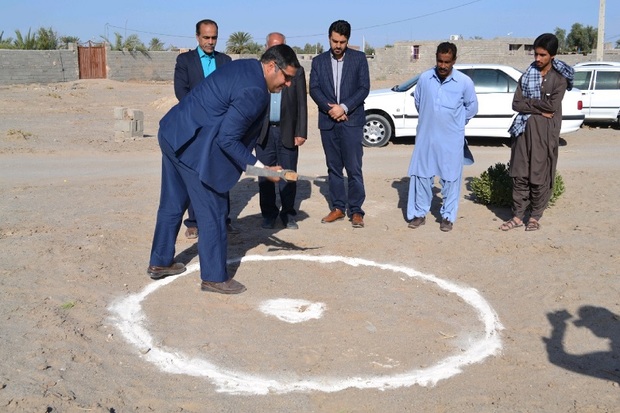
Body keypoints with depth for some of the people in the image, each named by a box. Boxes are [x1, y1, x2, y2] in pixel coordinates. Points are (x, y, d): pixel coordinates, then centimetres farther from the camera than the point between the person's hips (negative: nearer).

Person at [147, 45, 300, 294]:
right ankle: (214, 277, 14)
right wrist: (257, 166, -14)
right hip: (193, 146, -10)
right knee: (212, 213, 1)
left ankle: (160, 262, 35)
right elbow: (227, 139, -20)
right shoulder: (254, 92, -20)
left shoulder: (245, 67, 9)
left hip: (173, 133, 10)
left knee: (172, 204, 20)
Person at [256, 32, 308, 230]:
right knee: (265, 176, 4)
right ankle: (269, 215, 16)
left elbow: (302, 104, 4)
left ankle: (288, 215, 14)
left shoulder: (296, 71, 6)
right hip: (264, 132, 1)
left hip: (287, 132, 0)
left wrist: (301, 132, -3)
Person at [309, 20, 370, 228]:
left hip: (352, 121, -3)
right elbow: (314, 89, 2)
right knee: (333, 168, 9)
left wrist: (344, 107, -14)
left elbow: (364, 88, -3)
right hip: (328, 122, 3)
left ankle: (356, 210, 2)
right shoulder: (319, 61, 9)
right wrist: (331, 108, -12)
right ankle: (338, 207, 18)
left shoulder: (359, 58, 3)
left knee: (354, 168, -4)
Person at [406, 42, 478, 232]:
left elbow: (472, 107, 8)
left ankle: (448, 216, 19)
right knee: (421, 175, 6)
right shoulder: (424, 78, -3)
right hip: (426, 136, 2)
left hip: (452, 140, -2)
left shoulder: (464, 82, -8)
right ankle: (419, 213, 19)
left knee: (450, 178, 6)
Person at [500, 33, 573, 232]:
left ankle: (535, 216, 15)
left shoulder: (560, 77, 0)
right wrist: (539, 109, -10)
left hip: (545, 132, -3)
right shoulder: (527, 75, 10)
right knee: (519, 174, 3)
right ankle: (517, 215, 11)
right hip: (524, 129, 3)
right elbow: (516, 104, 1)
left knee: (540, 176, 1)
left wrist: (528, 102, -5)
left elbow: (552, 106, -13)